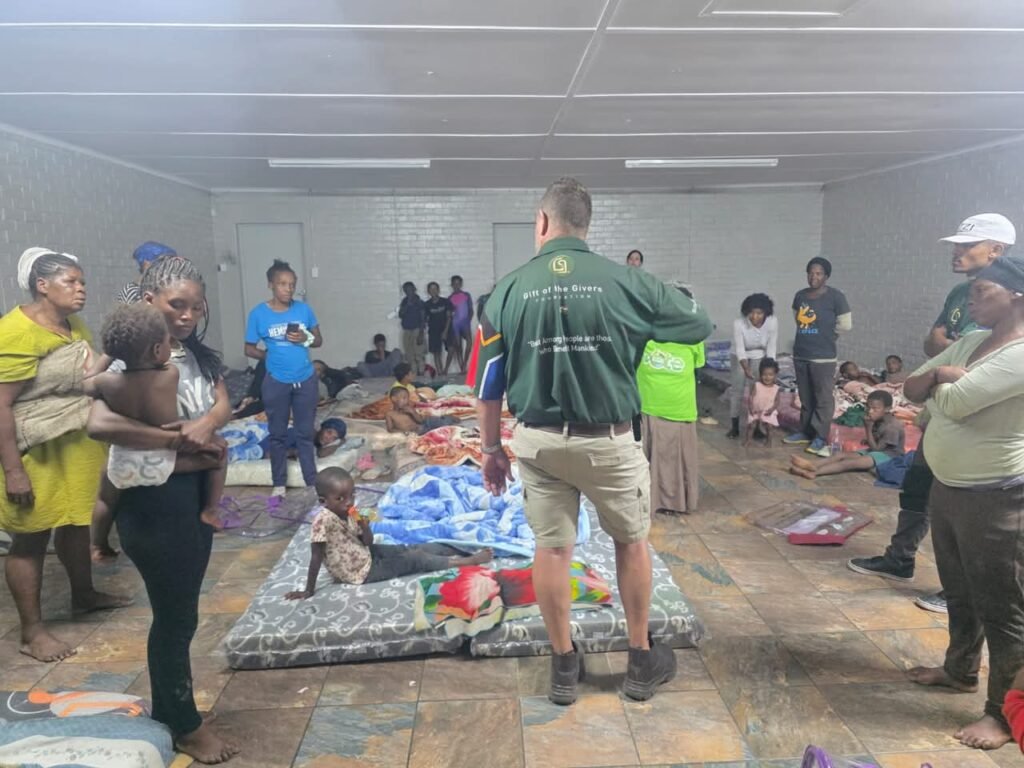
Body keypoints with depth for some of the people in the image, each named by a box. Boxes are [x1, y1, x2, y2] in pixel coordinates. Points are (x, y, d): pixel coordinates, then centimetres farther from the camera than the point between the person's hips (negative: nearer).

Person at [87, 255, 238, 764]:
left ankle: (166, 712, 38)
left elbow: (223, 402, -2)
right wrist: (176, 439, -25)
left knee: (179, 612, 20)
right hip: (154, 498, -8)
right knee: (176, 616, 7)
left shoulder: (198, 354, 5)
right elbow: (98, 424, -32)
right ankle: (185, 727, 26)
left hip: (196, 491, 8)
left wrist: (207, 424, -24)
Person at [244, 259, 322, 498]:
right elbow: (249, 349, 0)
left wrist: (306, 339, -13)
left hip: (306, 380, 1)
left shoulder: (304, 309, -2)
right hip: (276, 382, -1)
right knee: (278, 434, 11)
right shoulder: (258, 313, -8)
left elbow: (319, 340, 7)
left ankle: (312, 481, 20)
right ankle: (279, 483, 25)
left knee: (305, 433, 10)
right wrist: (272, 355, -9)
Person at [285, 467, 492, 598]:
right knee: (415, 560, -7)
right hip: (362, 573, -7)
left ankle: (463, 552, 11)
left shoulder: (348, 513, -4)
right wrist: (309, 591, -20)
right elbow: (316, 558, -23)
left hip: (367, 555, 7)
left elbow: (367, 542, 2)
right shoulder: (323, 519, -27)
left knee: (410, 549, 4)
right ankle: (468, 562, -1)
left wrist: (365, 527, -19)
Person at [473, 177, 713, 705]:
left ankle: (564, 666, 27)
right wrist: (648, 324, 24)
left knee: (551, 548, 12)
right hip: (609, 440, -1)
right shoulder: (626, 282, -7)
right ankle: (642, 661, 31)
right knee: (631, 542, 18)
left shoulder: (508, 291, -3)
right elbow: (700, 325, 6)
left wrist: (491, 449, 12)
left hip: (538, 441, 1)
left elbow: (488, 385, 1)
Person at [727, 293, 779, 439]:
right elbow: (740, 349, -31)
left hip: (760, 356, 1)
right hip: (740, 356, -1)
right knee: (737, 389, -2)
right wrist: (746, 368, -45)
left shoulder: (772, 322, -29)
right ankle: (735, 427, 8)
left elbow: (772, 348, -23)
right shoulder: (738, 323, -34)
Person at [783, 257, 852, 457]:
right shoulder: (800, 296, 7)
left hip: (823, 356, -6)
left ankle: (820, 437, 6)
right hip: (800, 354, 6)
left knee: (824, 398, -1)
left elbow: (845, 325, -6)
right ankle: (805, 432, 25)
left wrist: (825, 334, 3)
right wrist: (808, 334, 11)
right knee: (805, 397, 15)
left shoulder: (835, 297, -8)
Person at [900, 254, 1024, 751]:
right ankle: (961, 669, 42)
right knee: (958, 591, 23)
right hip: (947, 487, 9)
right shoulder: (969, 342, 8)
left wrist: (940, 381, -5)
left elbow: (954, 402, -26)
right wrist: (936, 374, -12)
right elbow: (910, 389, 8)